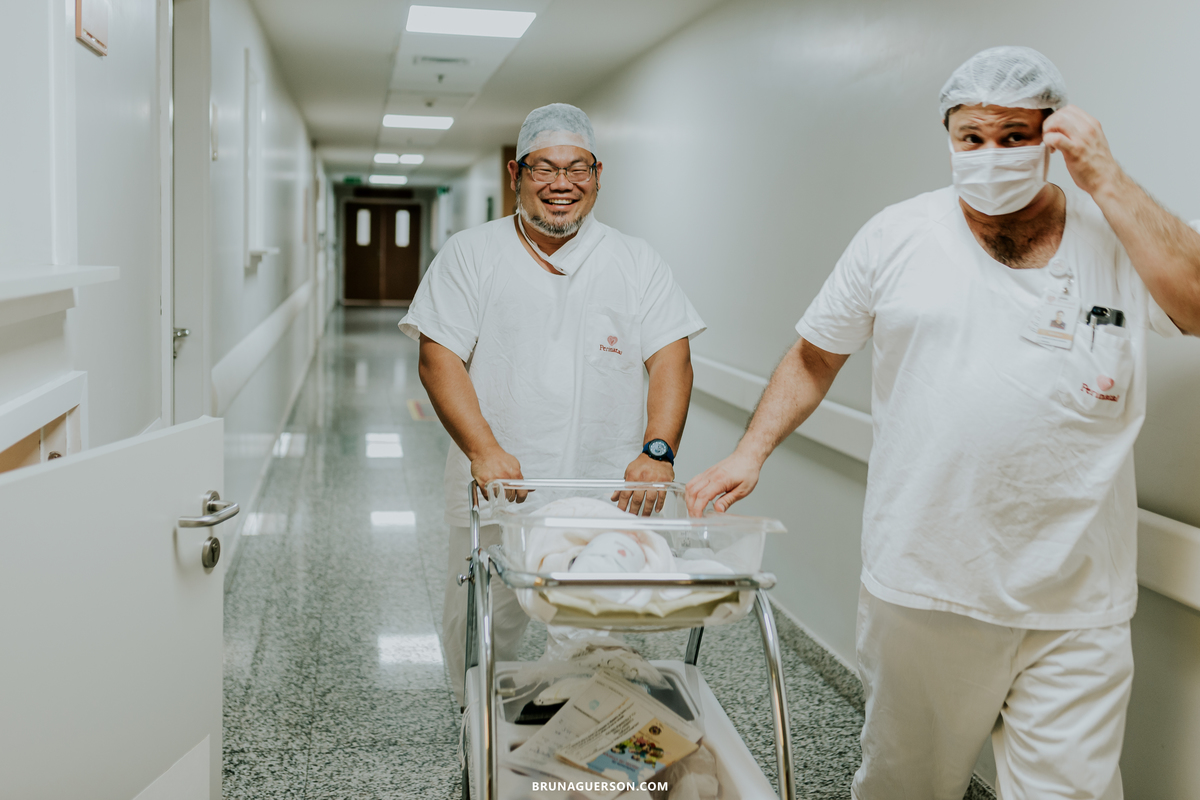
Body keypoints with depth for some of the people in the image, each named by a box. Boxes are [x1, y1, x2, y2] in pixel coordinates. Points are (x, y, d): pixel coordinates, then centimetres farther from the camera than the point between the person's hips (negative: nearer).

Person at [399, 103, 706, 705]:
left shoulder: (635, 261, 8)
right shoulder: (469, 255, 5)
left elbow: (671, 359, 0)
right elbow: (439, 358, -3)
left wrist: (657, 452, -17)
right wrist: (484, 450, -18)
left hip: (606, 500, 1)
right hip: (493, 496, 0)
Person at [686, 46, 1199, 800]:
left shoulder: (1122, 235, 2)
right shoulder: (899, 236, 2)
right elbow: (816, 355, 9)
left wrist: (1104, 179, -13)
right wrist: (751, 452, -3)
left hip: (1077, 606, 0)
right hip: (922, 588, 0)